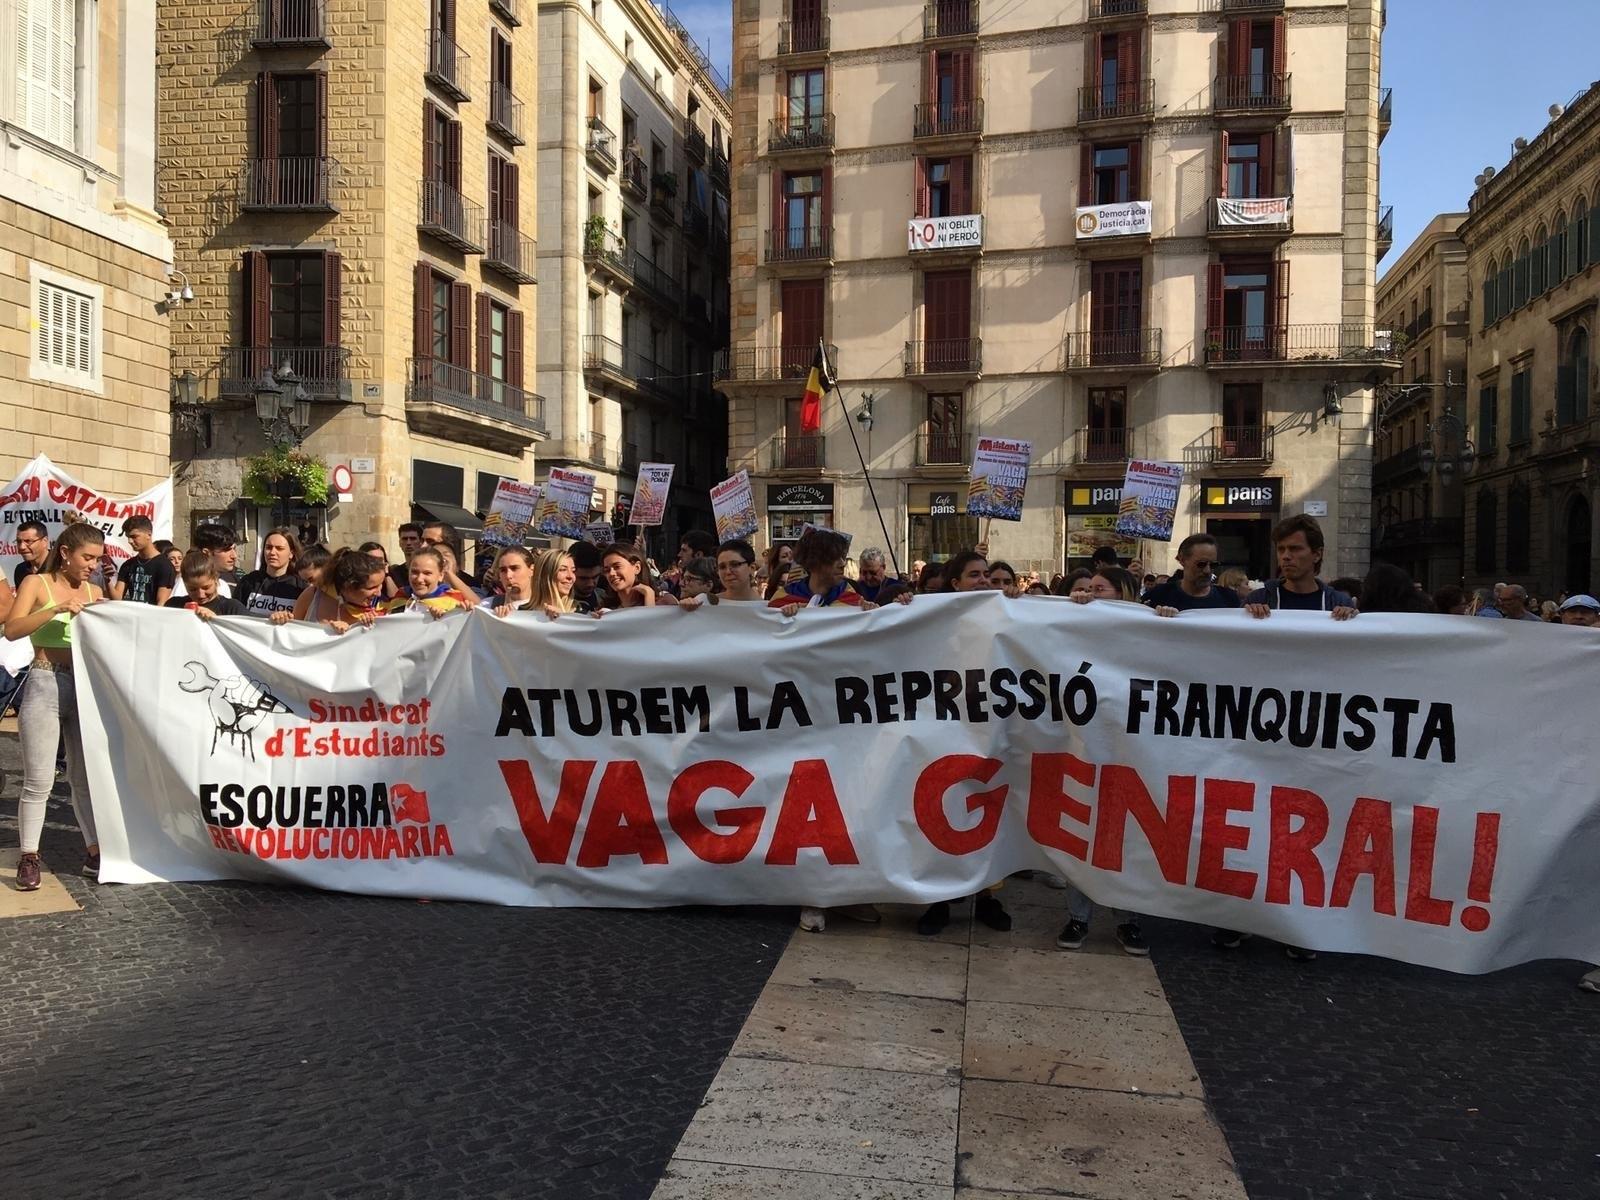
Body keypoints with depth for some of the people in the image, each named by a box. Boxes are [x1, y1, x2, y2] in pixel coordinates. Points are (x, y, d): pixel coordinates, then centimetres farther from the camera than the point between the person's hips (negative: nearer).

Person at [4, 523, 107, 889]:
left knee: (86, 775, 10)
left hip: (86, 686, 5)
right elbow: (12, 630, -17)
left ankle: (94, 851, 17)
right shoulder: (36, 583, -2)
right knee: (39, 781, -1)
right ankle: (29, 857, 10)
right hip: (45, 686, -4)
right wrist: (58, 608, -25)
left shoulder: (94, 592, 11)